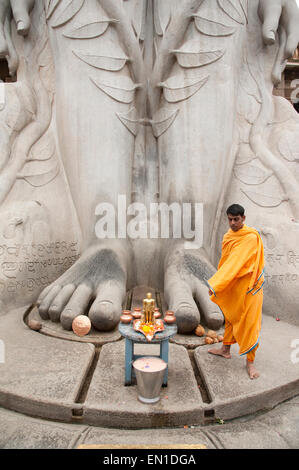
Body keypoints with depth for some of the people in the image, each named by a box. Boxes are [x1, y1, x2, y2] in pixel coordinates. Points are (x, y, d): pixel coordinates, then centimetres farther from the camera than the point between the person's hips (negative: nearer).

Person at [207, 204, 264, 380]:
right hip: (231, 286, 7)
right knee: (230, 317, 19)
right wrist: (217, 283, 10)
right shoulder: (228, 237, 5)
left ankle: (250, 362, 13)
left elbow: (236, 262, -27)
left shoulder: (251, 237, -19)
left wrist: (216, 284, -32)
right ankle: (226, 349, 36)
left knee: (249, 324, 0)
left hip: (248, 286, -7)